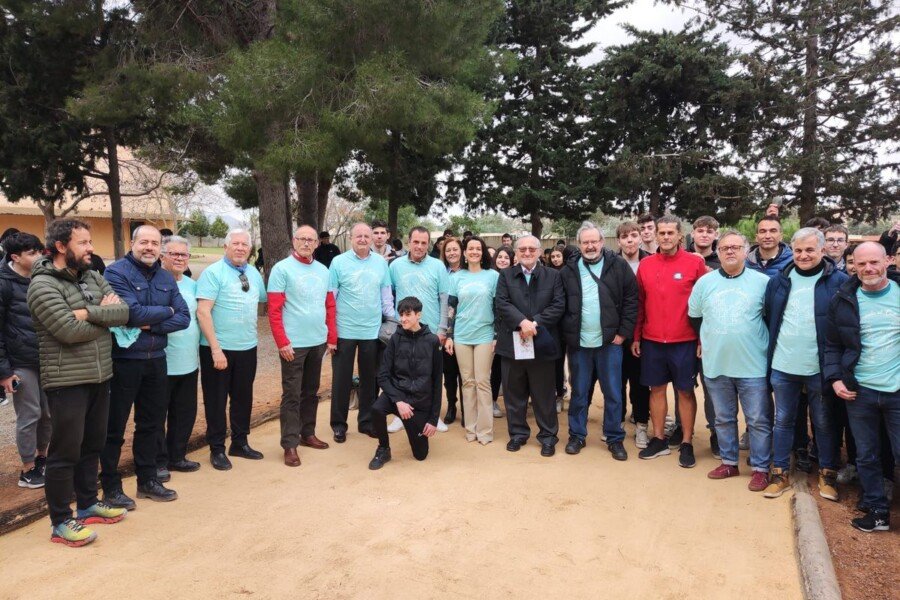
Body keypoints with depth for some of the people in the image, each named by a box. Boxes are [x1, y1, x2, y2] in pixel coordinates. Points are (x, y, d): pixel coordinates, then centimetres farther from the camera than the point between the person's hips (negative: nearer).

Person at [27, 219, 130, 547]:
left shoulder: (93, 278, 9)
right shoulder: (43, 285, -13)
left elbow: (124, 312, -3)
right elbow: (71, 331, -22)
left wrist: (88, 313, -18)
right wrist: (105, 316, -7)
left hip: (99, 377, 7)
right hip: (67, 382, -7)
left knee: (92, 445, 18)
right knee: (65, 452, 2)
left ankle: (88, 504, 33)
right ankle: (61, 522, 14)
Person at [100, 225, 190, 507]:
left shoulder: (166, 278, 8)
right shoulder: (117, 272, -10)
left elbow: (184, 317, -1)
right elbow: (133, 313, -23)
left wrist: (151, 325, -16)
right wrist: (166, 310, -8)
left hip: (156, 360, 6)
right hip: (123, 360, -6)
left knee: (152, 423, 15)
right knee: (114, 426, 5)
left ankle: (147, 480, 29)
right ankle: (111, 487, 18)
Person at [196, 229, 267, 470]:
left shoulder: (254, 273, 7)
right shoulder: (213, 272, -12)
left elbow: (261, 301, 22)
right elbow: (203, 312, -18)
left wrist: (254, 330, 13)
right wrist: (216, 349, -21)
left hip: (248, 348, 6)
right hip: (219, 349, -6)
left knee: (243, 397, 16)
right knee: (217, 399, 7)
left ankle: (240, 443, 32)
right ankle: (217, 450, 21)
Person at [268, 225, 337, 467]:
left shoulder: (323, 270, 9)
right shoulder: (282, 268, -8)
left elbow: (330, 306, 12)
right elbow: (274, 310, -12)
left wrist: (332, 338, 8)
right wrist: (282, 342, -16)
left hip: (318, 342, 6)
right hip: (293, 344, -6)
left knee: (311, 392, 16)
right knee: (292, 395, 1)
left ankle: (307, 433, 30)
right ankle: (290, 444, 8)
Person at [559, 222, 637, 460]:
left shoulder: (618, 266, -2)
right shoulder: (569, 271, 3)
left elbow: (631, 300, -3)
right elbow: (561, 306, 5)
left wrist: (623, 332, -7)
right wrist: (566, 334, -2)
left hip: (610, 341, -1)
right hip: (578, 342, 1)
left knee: (613, 393, 7)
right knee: (579, 393, 12)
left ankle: (615, 438, 21)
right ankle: (577, 435, 25)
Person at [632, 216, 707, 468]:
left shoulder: (695, 263, -5)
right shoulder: (645, 265, 4)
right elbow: (640, 304, 8)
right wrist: (636, 337, 7)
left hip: (685, 341, -3)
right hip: (652, 341, 3)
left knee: (685, 391, 7)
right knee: (657, 389, 11)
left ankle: (686, 443, 18)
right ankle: (658, 440, 24)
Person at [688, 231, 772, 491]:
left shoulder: (763, 281, -4)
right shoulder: (705, 282, 3)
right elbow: (694, 317, 13)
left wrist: (763, 343, 2)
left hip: (753, 366, -3)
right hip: (715, 365, 3)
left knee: (758, 421, 5)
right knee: (724, 418, 15)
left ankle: (760, 468, 18)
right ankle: (729, 462, 29)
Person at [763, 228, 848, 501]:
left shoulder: (838, 282, -6)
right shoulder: (779, 281, 4)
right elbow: (769, 319, 9)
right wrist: (769, 355, 6)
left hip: (819, 367, -3)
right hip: (783, 366, 3)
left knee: (824, 423, 11)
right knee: (783, 420, 12)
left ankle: (828, 474, 27)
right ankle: (781, 473, 23)